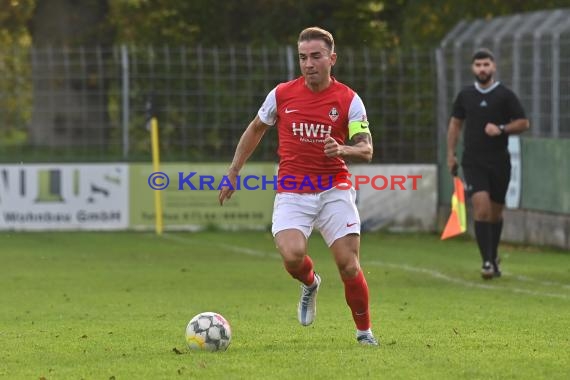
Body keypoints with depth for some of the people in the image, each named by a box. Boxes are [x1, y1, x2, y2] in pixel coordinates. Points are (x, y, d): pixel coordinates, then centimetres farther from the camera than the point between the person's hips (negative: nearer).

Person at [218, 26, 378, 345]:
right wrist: (234, 172, 18)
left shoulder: (349, 100, -4)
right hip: (292, 193, 1)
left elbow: (366, 150, -8)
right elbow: (256, 129, 17)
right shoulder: (282, 94, 1)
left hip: (335, 191, -1)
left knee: (349, 266, -8)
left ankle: (365, 331, 15)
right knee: (293, 256, -24)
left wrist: (342, 150, -31)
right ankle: (310, 283, 14)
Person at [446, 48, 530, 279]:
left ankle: (493, 257, 29)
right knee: (481, 207, -17)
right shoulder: (465, 95, 7)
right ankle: (487, 261, -18)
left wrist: (501, 129, -16)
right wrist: (450, 154, 13)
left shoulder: (505, 95, 0)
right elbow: (455, 123, 18)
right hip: (473, 162, 0)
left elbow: (523, 123, 1)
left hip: (499, 161, 0)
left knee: (495, 213, 9)